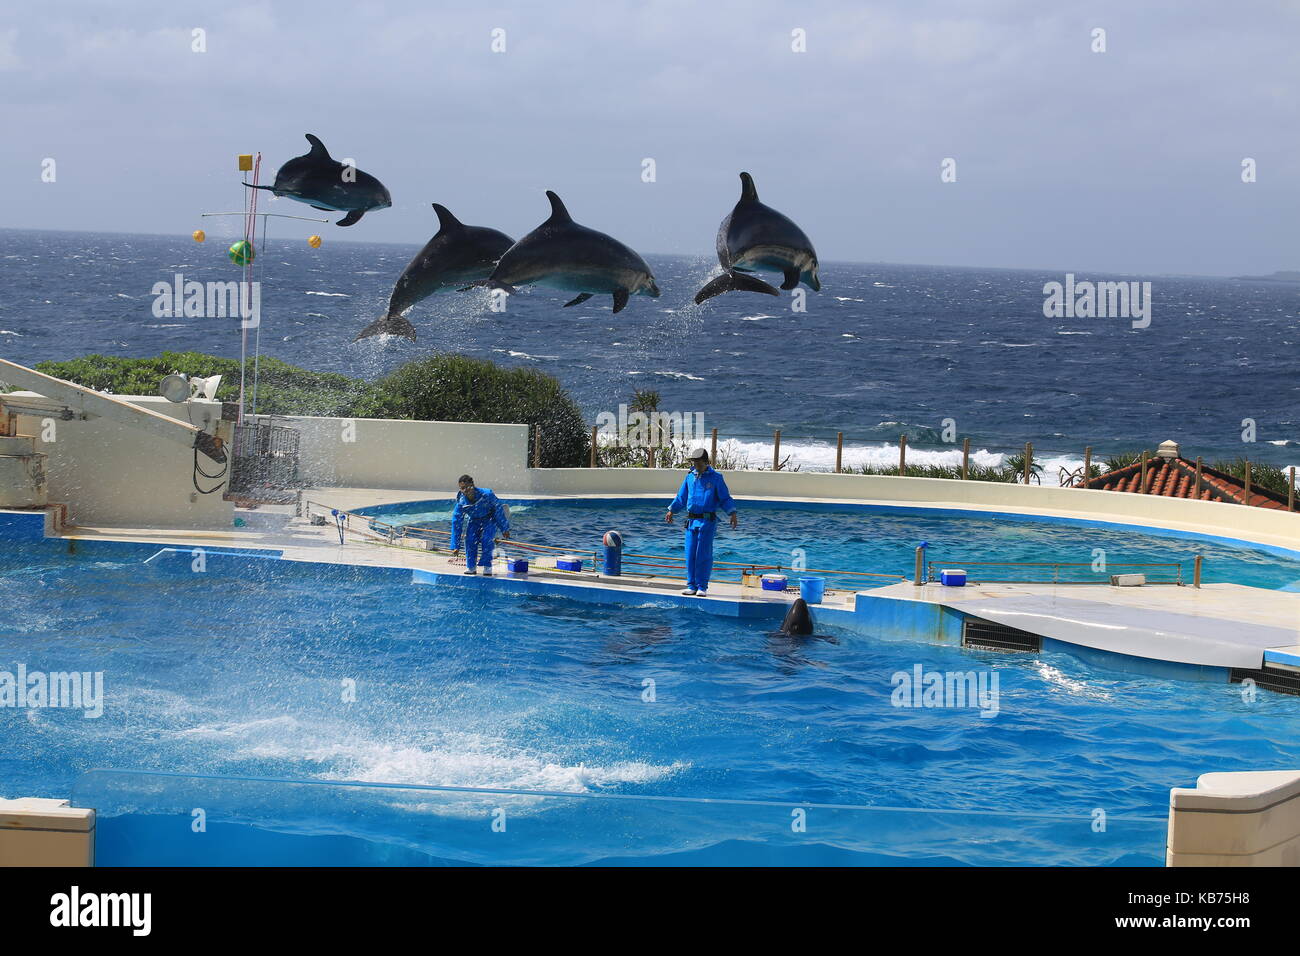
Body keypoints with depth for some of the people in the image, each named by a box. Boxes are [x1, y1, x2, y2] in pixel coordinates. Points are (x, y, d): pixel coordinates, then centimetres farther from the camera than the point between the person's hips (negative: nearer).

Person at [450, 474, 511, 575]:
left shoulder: (487, 494, -31)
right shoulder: (461, 502, -23)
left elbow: (499, 510, -17)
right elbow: (456, 524, -17)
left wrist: (505, 529, -10)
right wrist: (455, 546, -17)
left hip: (490, 519, -2)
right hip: (473, 520, 2)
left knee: (486, 539, -23)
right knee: (470, 540, -18)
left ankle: (487, 567, -10)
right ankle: (470, 567, -3)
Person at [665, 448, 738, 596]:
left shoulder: (715, 478, 0)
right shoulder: (690, 477, 12)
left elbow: (725, 499, 1)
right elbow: (681, 497, 23)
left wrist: (732, 514, -10)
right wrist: (671, 511, 17)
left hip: (707, 521, -4)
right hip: (691, 521, 5)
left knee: (703, 555, -6)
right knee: (690, 554, 3)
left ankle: (702, 587, 1)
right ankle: (691, 586, 10)